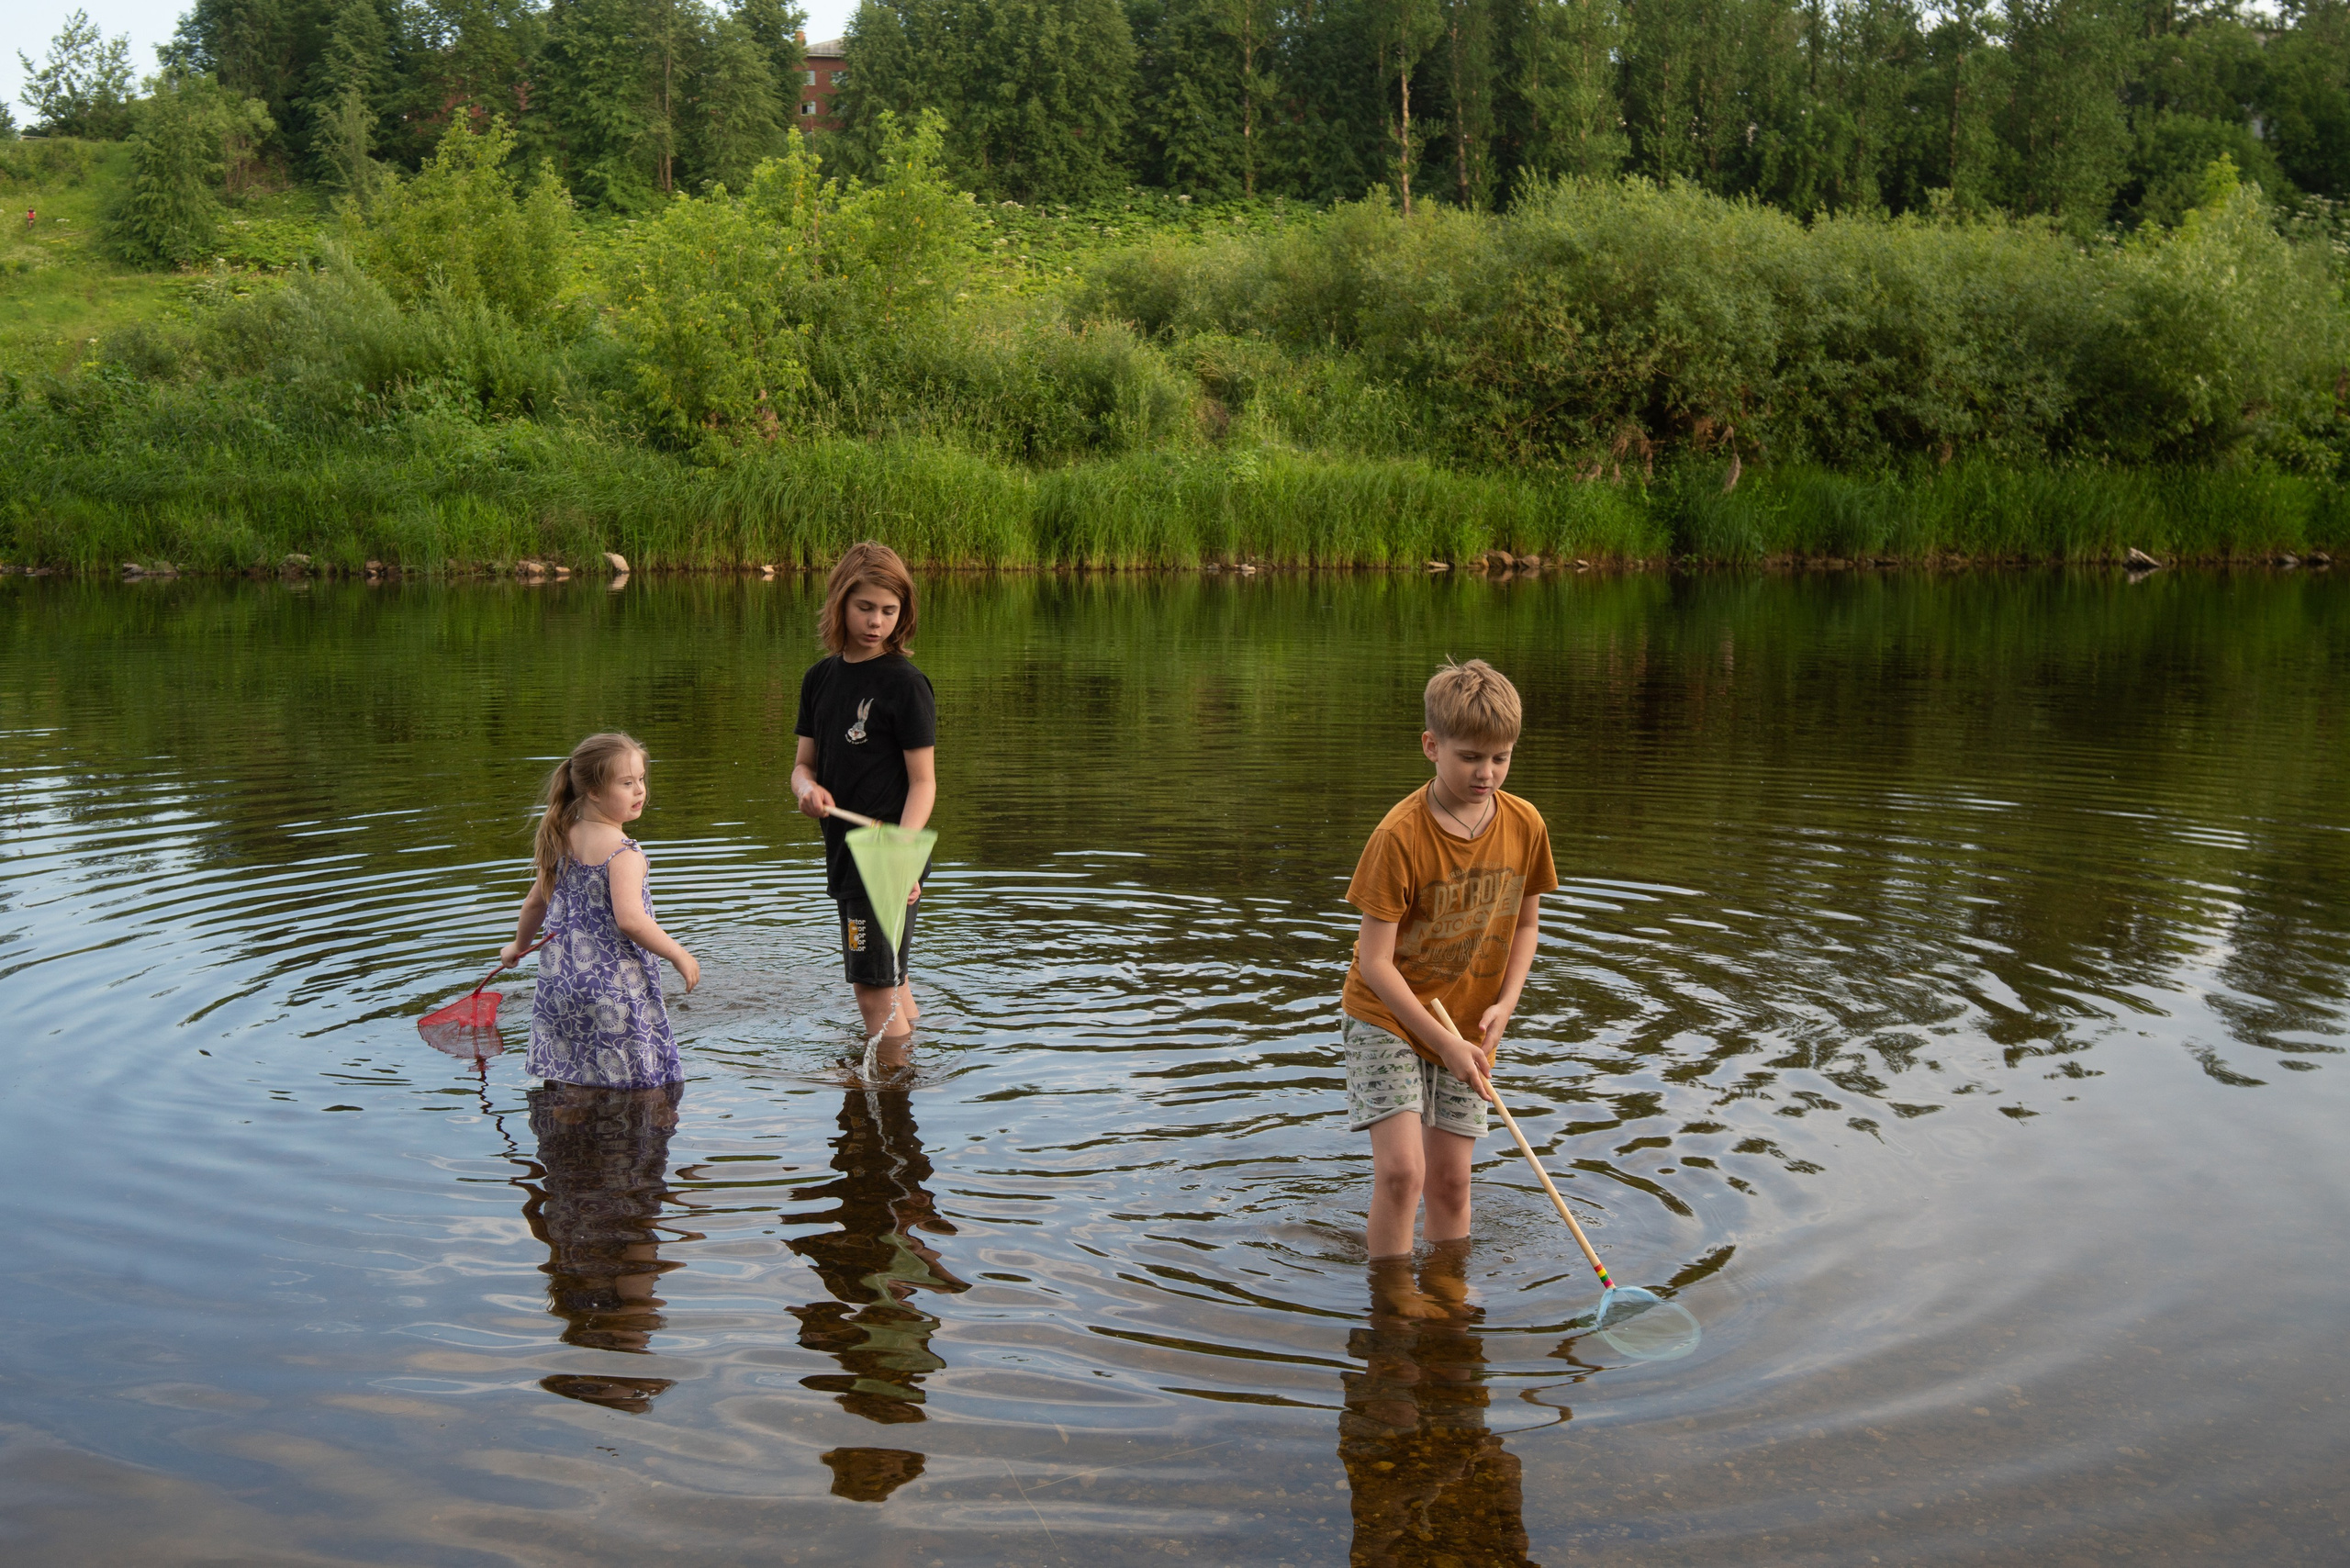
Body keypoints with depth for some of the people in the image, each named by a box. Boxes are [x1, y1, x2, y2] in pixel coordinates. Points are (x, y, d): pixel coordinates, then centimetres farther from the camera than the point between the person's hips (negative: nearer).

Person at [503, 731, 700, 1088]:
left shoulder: (562, 841, 8)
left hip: (559, 978, 8)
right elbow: (630, 920, -26)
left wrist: (519, 945, 37)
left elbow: (535, 902, 20)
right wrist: (680, 955, -15)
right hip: (614, 988, -8)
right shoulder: (624, 854, -17)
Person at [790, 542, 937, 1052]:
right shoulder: (820, 678, 10)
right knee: (890, 983, 19)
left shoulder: (905, 683, -10)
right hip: (846, 853, 7)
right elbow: (804, 763, 15)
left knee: (875, 990, -8)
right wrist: (808, 788, -10)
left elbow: (923, 781, -11)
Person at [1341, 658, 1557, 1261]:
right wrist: (1444, 1043, -21)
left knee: (1450, 1181, 8)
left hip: (1469, 1027, 4)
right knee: (1400, 1170, -15)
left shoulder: (1525, 826, -7)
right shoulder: (1400, 835, -22)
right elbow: (1374, 961, -20)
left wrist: (1506, 1003, -7)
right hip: (1388, 1019, -4)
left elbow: (1525, 923, 9)